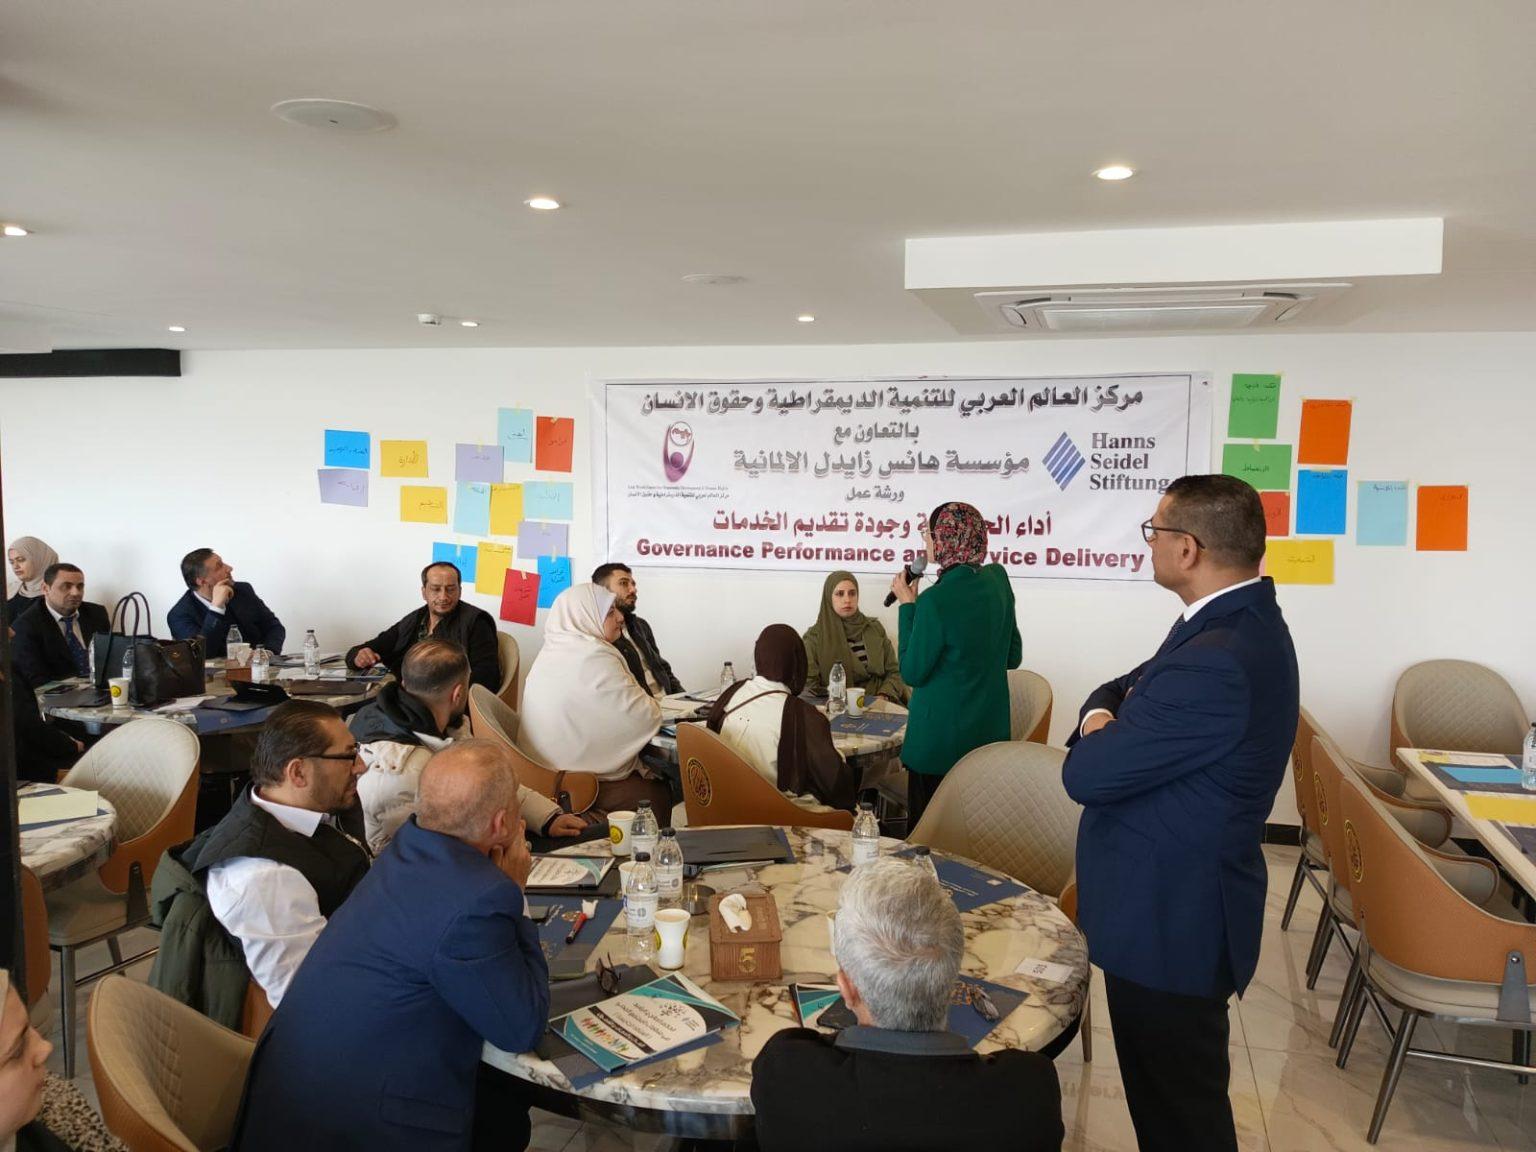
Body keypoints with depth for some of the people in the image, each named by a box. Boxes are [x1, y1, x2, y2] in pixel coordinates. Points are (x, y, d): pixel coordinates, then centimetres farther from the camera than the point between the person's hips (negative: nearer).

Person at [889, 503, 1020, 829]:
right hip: (990, 731, 7)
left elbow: (912, 673, -10)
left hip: (940, 738, -7)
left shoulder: (935, 601, -22)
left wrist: (907, 605, -6)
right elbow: (1013, 657, 10)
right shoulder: (998, 579, 0)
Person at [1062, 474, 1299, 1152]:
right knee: (1172, 1095, 25)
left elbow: (1086, 775, -24)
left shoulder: (1217, 664, -30)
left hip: (1170, 922, -9)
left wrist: (1103, 730, -3)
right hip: (1183, 900, 9)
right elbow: (1120, 689, 12)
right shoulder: (1242, 618, 3)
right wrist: (1108, 720, -10)